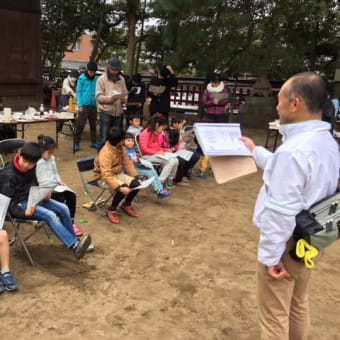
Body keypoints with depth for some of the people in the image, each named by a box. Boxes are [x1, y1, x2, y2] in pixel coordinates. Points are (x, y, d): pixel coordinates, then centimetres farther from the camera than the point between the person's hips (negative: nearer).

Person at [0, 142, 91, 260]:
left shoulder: (32, 169, 0)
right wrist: (23, 213, -32)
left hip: (32, 198, 7)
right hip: (18, 204, -7)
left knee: (63, 208, -7)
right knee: (50, 215, -28)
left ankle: (74, 241, 8)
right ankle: (75, 247, -30)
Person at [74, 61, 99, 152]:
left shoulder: (96, 79, 4)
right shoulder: (82, 78, -5)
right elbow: (79, 92, -5)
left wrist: (98, 103, 0)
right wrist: (80, 105, -11)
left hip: (93, 105, 4)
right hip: (84, 105, -4)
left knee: (93, 125, 12)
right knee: (80, 125, -3)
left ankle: (93, 142, 22)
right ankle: (77, 143, 4)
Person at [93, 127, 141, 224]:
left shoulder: (121, 148, -4)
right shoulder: (105, 153, -29)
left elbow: (127, 163, 3)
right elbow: (106, 175, -37)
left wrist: (136, 177, -10)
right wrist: (119, 188, -47)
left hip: (118, 174, 7)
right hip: (104, 178, -7)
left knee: (136, 184, -15)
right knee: (124, 188, -32)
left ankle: (126, 205, 12)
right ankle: (111, 210, -7)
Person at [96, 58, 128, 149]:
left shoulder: (122, 79, 9)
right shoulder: (102, 79, -3)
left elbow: (125, 94, 9)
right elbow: (99, 97, -9)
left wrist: (124, 98, -15)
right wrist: (111, 98, -25)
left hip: (118, 112, 4)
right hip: (106, 112, -4)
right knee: (104, 138, -1)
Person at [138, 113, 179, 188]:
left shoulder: (156, 133, 14)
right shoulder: (145, 133, -13)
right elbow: (144, 149, -18)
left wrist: (165, 150, 4)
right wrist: (157, 152, -19)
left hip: (157, 153, 8)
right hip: (148, 156, -8)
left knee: (175, 160, -15)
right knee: (170, 161, -25)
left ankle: (169, 179, 2)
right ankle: (159, 182, -19)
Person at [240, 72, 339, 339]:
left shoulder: (292, 150, -28)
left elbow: (280, 212, -28)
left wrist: (271, 255, -19)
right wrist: (256, 151, 27)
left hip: (286, 242, -9)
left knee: (274, 315, 10)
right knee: (299, 304, 25)